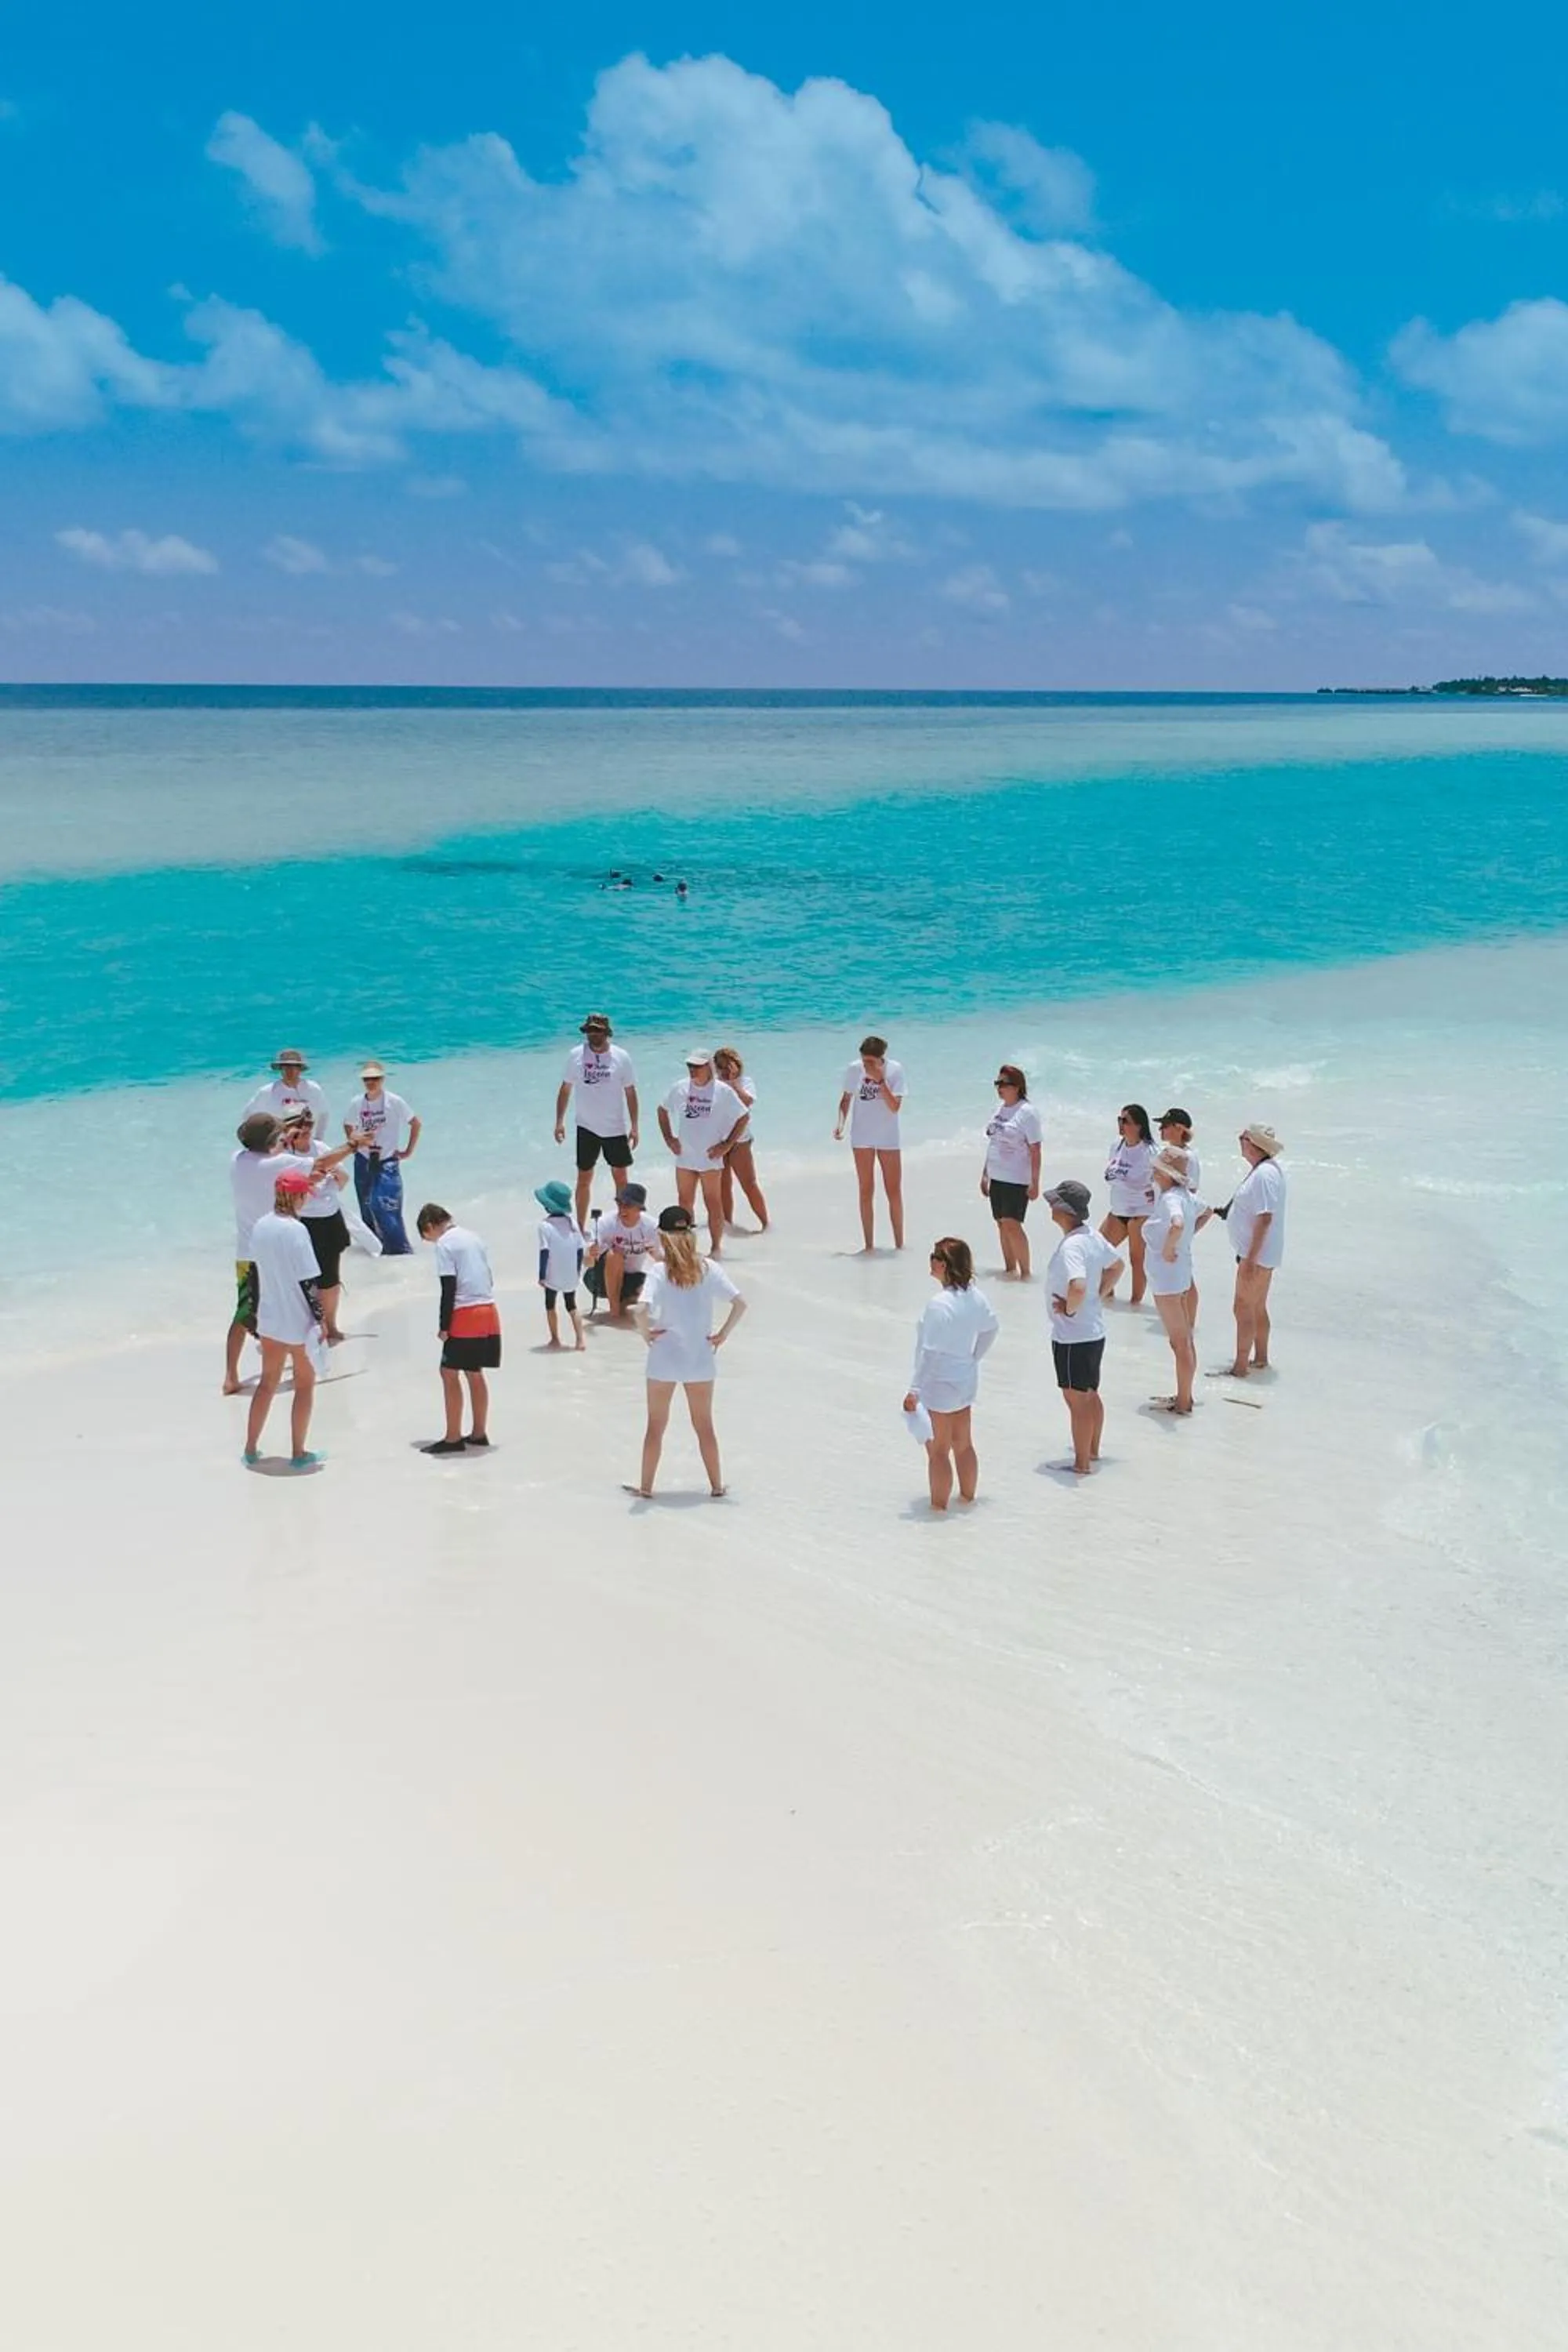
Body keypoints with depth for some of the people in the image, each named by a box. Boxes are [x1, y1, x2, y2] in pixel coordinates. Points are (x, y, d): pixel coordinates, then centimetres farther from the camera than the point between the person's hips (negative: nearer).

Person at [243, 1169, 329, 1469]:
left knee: (268, 1381, 19)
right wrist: (321, 1318, -11)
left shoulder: (260, 1226, 0)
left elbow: (256, 1272, 9)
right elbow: (309, 1281, -20)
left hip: (269, 1319, 6)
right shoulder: (296, 1230, -20)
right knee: (305, 1383, 10)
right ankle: (298, 1453, 14)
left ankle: (251, 1449, 23)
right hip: (298, 1321, -6)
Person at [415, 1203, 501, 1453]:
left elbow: (449, 1288, -14)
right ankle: (479, 1433, 19)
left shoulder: (444, 1244, -7)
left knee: (449, 1372, -2)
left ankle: (453, 1438, -3)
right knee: (475, 1373, 15)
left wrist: (444, 1326, -9)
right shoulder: (473, 1237, 17)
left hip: (465, 1315, -8)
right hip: (488, 1311, 8)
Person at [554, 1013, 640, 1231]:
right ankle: (581, 1228, 13)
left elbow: (630, 1092, -1)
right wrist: (559, 1121, -3)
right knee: (584, 1179, 5)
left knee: (621, 1177, 9)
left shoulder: (621, 1057, -5)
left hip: (616, 1128, 0)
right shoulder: (576, 1055, -4)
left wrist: (634, 1126, -3)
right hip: (587, 1127, 0)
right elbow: (565, 1089, 3)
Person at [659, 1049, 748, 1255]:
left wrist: (727, 1145, -7)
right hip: (684, 1157, 4)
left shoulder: (723, 1091, -7)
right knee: (685, 1203, 10)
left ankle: (716, 1248, 8)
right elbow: (663, 1110, 18)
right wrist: (668, 1138, 9)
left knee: (713, 1203, 1)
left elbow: (743, 1118, -2)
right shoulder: (679, 1088, 3)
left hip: (711, 1158, -4)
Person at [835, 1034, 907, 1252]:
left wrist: (880, 1080, -27)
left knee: (894, 1192, 4)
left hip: (889, 1138, -1)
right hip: (862, 1138, 2)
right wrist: (841, 1123, -10)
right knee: (866, 1192, 7)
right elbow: (846, 1099, 4)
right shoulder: (854, 1069, -8)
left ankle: (899, 1244, 13)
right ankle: (869, 1245, 13)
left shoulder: (895, 1070, -14)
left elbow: (895, 1107, -20)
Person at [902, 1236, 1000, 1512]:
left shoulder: (939, 1304, -26)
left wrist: (915, 1390, -20)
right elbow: (991, 1329, 13)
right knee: (963, 1444, 21)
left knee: (938, 1450, 6)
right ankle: (967, 1496, 32)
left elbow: (930, 1352, -25)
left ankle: (939, 1505, 14)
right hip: (967, 1380, 8)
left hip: (940, 1384, -8)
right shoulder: (976, 1296, -3)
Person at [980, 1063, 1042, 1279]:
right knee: (1002, 1223, 11)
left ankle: (1025, 1272, -4)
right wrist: (985, 1174, 18)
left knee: (1012, 1224, -12)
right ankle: (1010, 1269, 21)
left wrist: (1035, 1182, -17)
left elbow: (1035, 1150, -14)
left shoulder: (1027, 1112, -13)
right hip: (997, 1178, 8)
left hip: (1017, 1180, -8)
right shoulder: (999, 1108, 11)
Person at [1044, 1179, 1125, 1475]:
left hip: (1072, 1336, -9)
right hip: (1094, 1331, 9)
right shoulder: (1093, 1236, 2)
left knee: (1077, 1399, 3)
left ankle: (1082, 1463, 12)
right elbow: (1118, 1264, 18)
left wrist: (1070, 1308, -22)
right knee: (1091, 1395, 22)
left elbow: (1078, 1287, -41)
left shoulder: (1071, 1246, -27)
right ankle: (1093, 1450, 37)